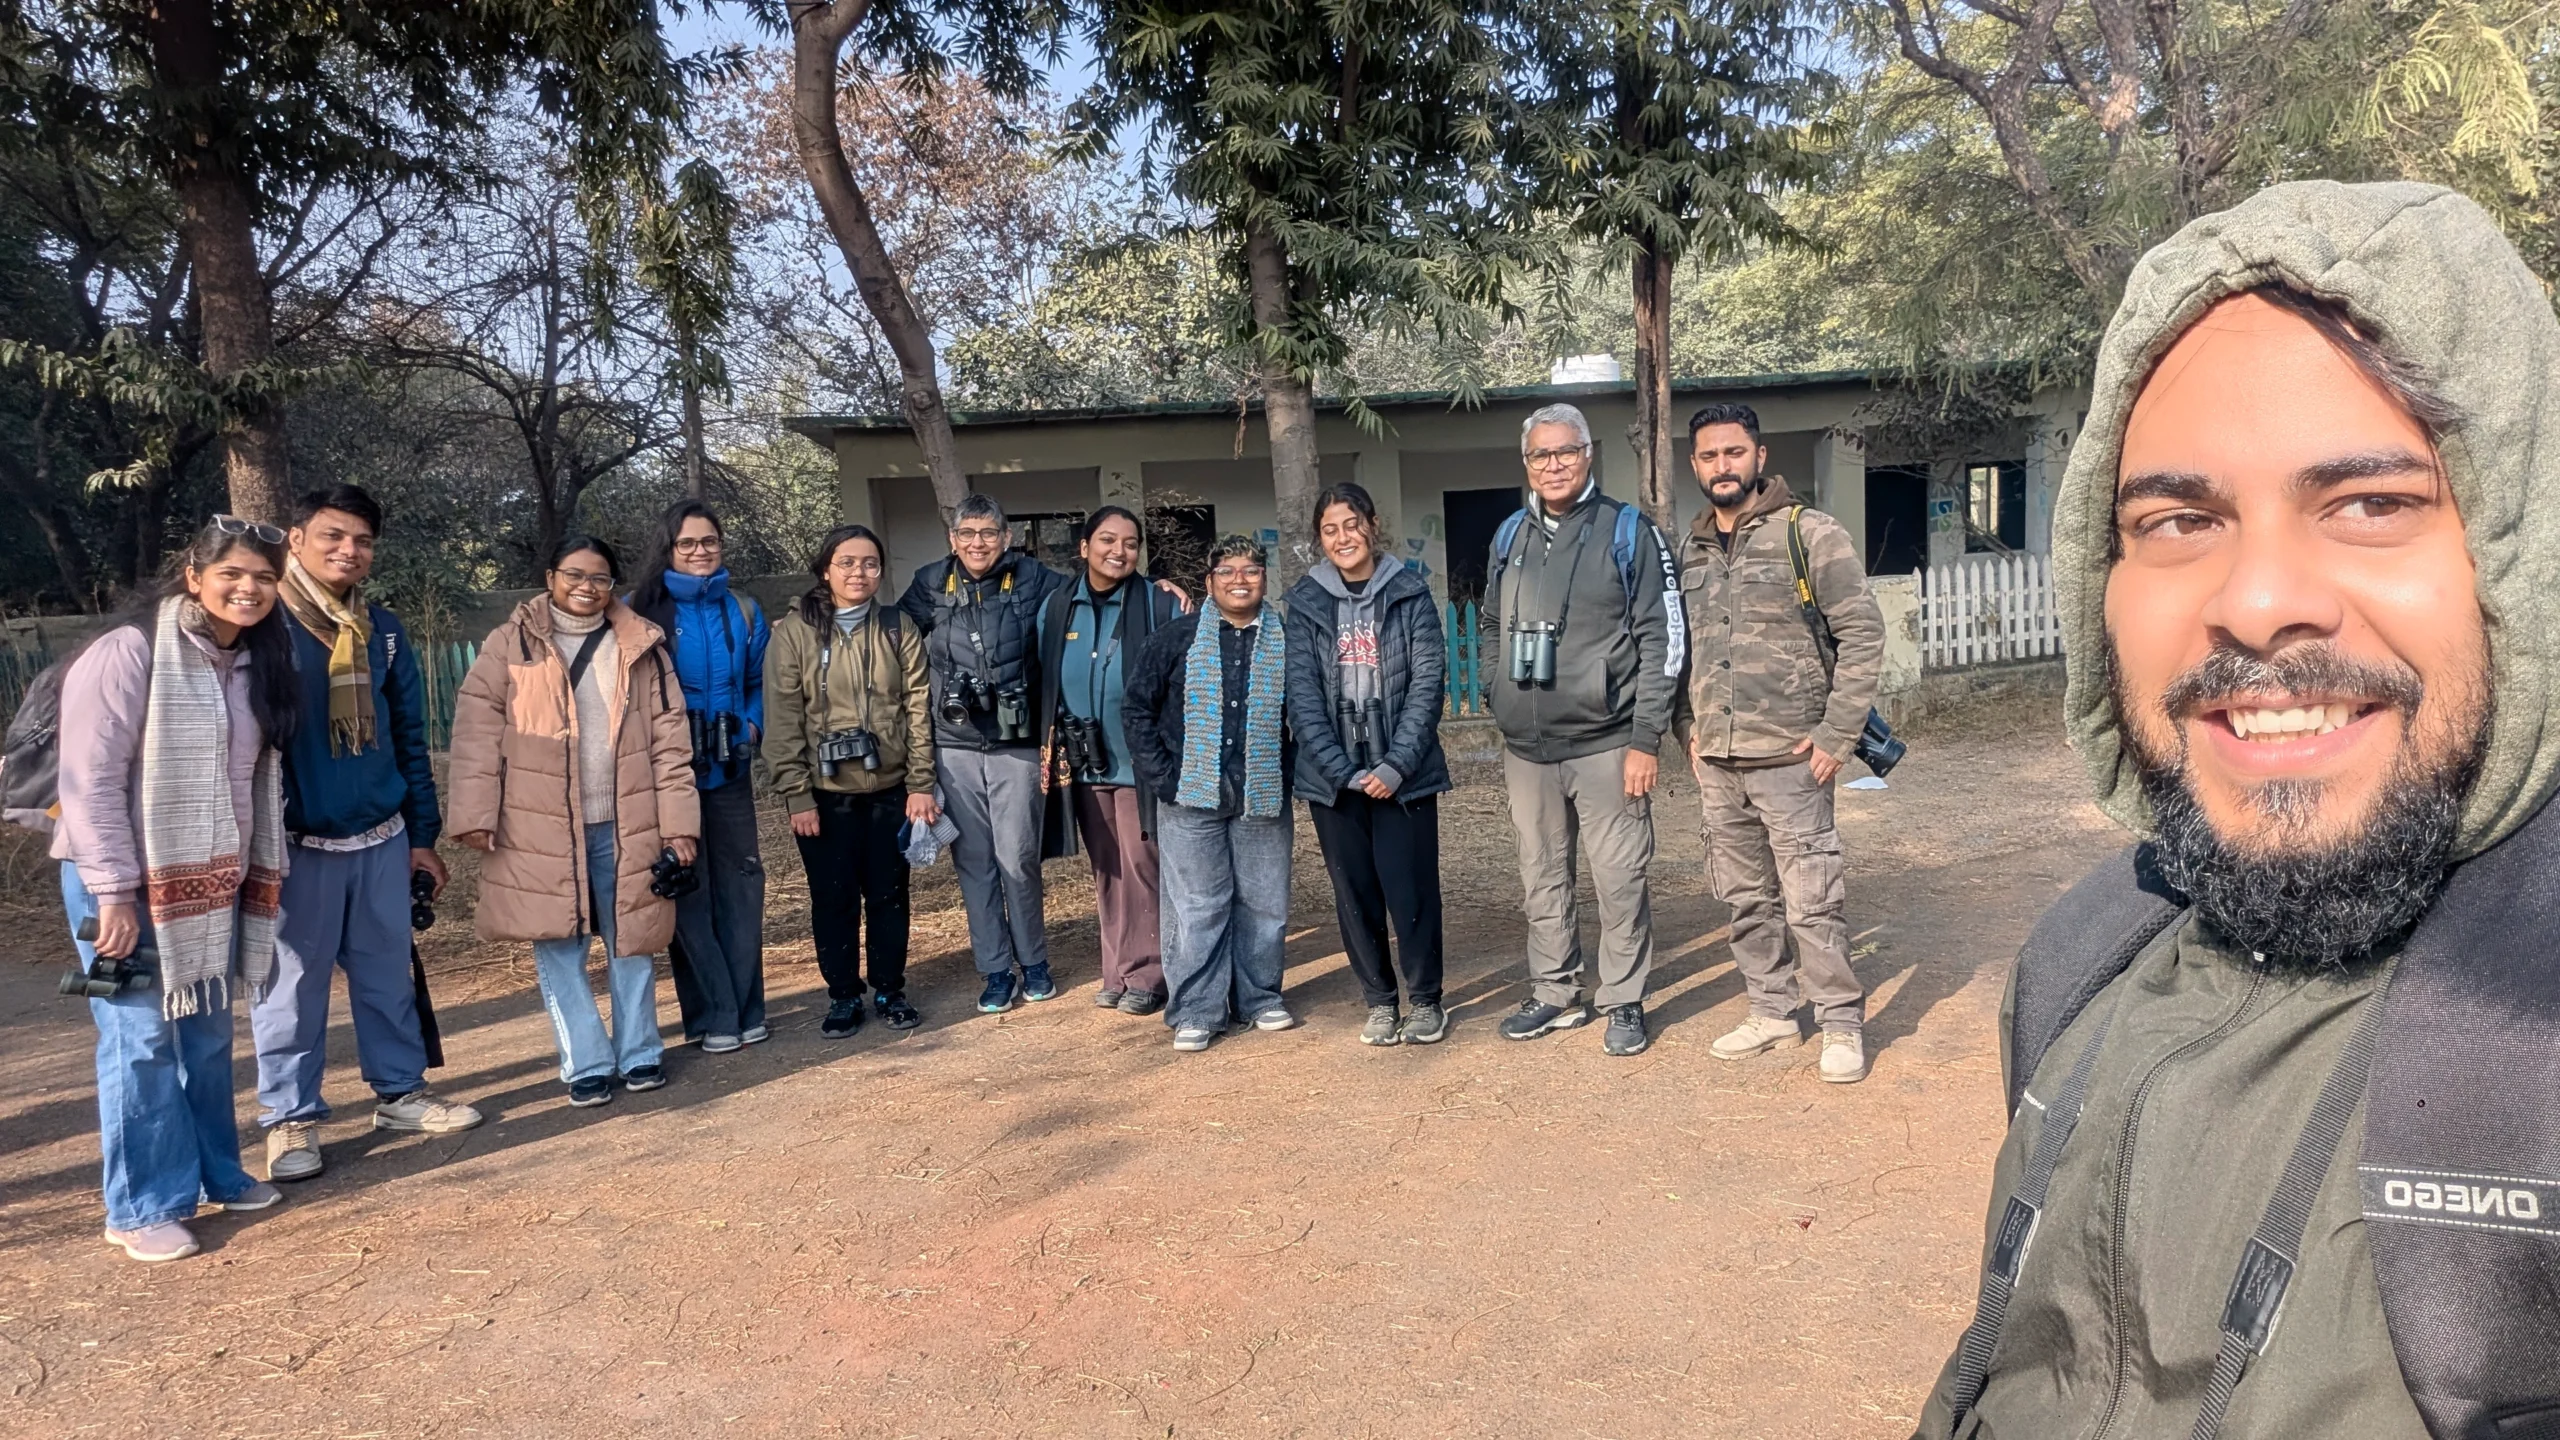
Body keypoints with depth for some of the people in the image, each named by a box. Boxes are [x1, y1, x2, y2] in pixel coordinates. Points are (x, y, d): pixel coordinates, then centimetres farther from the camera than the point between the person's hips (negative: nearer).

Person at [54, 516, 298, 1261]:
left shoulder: (256, 665, 6)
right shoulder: (128, 653, -16)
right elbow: (89, 778, -17)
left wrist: (263, 874, 9)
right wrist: (113, 892, -19)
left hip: (213, 880, 7)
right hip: (127, 881, -6)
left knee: (208, 1034, 15)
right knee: (142, 1040, 0)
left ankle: (215, 1173, 29)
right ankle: (142, 1208, 12)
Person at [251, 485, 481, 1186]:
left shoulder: (383, 629, 9)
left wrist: (422, 833, 12)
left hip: (382, 839, 5)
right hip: (296, 844, -4)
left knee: (387, 973, 13)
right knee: (292, 984, 4)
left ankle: (400, 1090, 26)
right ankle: (291, 1116, 16)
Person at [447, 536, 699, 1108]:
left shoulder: (641, 647, 5)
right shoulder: (510, 645, 1)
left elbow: (670, 741, 3)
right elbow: (478, 733, -2)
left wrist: (678, 821, -2)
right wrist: (476, 814, -10)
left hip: (623, 826, 1)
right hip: (541, 829, -1)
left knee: (631, 943, 10)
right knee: (558, 949, 5)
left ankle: (640, 1054, 24)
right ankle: (586, 1064, 16)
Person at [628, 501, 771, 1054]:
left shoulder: (743, 612, 7)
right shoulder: (642, 610, -4)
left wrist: (751, 728, 0)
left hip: (728, 772, 3)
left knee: (740, 886, 7)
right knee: (687, 892, 3)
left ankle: (746, 1009, 18)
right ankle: (712, 1016, 12)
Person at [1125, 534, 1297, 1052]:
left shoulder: (1288, 641, 5)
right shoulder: (1175, 639, 2)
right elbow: (1139, 708, 4)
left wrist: (1289, 771, 1)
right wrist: (1161, 776, -3)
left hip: (1263, 797, 1)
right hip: (1191, 797, -1)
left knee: (1263, 903, 8)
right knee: (1196, 906, 1)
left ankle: (1259, 999, 24)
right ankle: (1195, 1012, 10)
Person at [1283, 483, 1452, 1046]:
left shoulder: (1409, 595, 1)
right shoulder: (1306, 603, 5)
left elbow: (1426, 684, -4)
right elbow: (1302, 694, -1)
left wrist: (1397, 764, -13)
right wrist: (1342, 771, -11)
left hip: (1402, 773, -2)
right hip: (1333, 775, 2)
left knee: (1410, 889, -2)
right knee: (1355, 893, 7)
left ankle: (1425, 1000, 15)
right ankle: (1379, 1001, 21)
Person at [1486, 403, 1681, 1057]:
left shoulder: (1627, 532, -4)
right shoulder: (1509, 536, 11)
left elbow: (1662, 641, -7)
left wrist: (1645, 739, -12)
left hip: (1604, 746, -4)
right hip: (1526, 750, 5)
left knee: (1620, 881, 0)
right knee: (1543, 880, 12)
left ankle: (1624, 1002, 14)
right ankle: (1555, 994, 26)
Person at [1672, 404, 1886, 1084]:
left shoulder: (1810, 534, -6)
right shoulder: (1688, 551, 11)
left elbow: (1862, 634, -8)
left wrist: (1837, 735, -12)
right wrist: (1688, 728, 10)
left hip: (1789, 759, -5)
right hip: (1715, 763, 6)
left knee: (1811, 902, -3)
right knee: (1745, 899, 14)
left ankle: (1842, 1023, 11)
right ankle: (1771, 1011, 27)